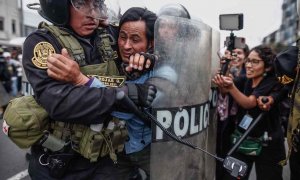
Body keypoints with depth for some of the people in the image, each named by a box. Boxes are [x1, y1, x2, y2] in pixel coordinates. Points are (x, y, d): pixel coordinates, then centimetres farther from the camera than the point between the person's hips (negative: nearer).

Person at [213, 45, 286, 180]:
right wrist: (222, 84, -36)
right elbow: (225, 91, -13)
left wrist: (231, 87, -46)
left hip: (267, 146, -4)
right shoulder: (245, 81, 2)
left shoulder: (272, 84, -14)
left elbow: (249, 103, -30)